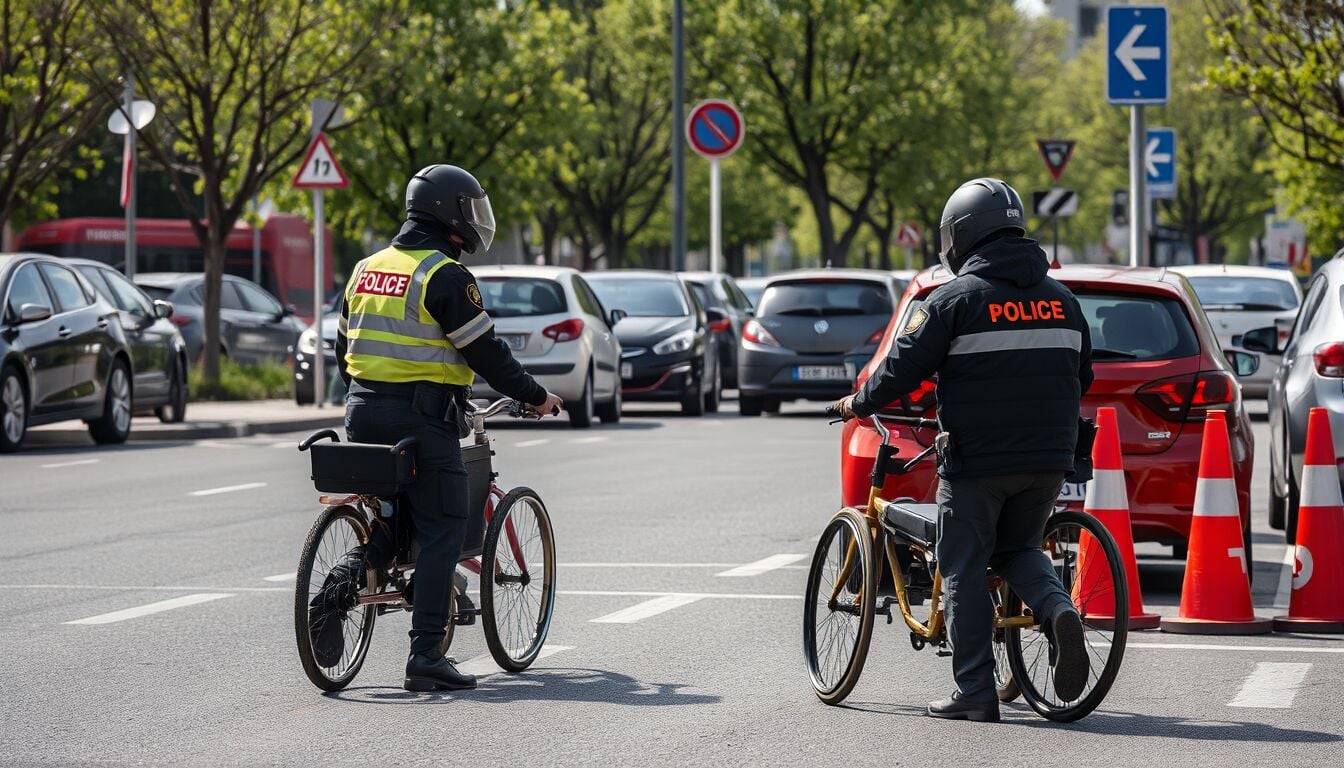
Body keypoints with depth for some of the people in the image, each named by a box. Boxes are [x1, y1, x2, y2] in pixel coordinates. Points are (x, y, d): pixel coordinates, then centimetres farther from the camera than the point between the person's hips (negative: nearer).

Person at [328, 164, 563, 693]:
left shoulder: (368, 268, 13)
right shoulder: (445, 276, -11)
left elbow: (343, 346, 20)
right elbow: (485, 352, -11)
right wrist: (534, 397, 1)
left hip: (365, 412, 7)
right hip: (422, 417, -7)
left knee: (397, 514, 23)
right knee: (441, 533, -3)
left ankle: (354, 568, -3)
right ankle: (425, 657, -8)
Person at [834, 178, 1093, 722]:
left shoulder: (957, 298, -7)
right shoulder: (1059, 299, 10)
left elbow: (902, 368, -8)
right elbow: (1082, 376, 18)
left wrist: (858, 404, 10)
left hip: (976, 461, -5)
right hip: (1047, 458, 5)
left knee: (965, 571, 4)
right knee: (1017, 550, 21)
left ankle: (974, 693, 1)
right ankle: (1058, 609, -9)